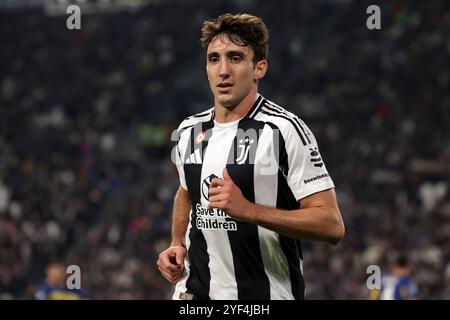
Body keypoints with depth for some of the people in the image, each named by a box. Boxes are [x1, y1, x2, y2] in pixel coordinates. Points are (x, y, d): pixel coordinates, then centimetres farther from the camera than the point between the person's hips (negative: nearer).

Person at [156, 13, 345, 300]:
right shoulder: (190, 131, 7)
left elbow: (332, 226, -18)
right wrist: (177, 245, 9)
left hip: (268, 293, -5)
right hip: (193, 291, 5)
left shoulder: (285, 129, -13)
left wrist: (248, 210, -26)